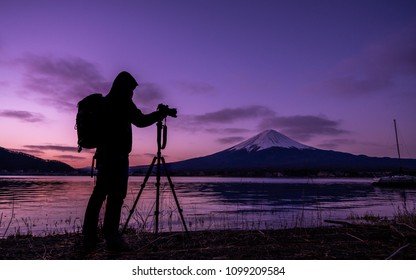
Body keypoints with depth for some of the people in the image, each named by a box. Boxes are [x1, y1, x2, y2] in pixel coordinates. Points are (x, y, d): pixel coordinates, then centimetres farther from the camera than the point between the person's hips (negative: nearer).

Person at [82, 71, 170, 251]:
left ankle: (89, 236, 14)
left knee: (99, 194, 10)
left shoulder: (105, 102, 19)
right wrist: (161, 114, -2)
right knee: (116, 195, -8)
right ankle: (111, 237, -8)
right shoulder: (122, 101, -5)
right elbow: (140, 121, -13)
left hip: (103, 154, 9)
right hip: (117, 155, -9)